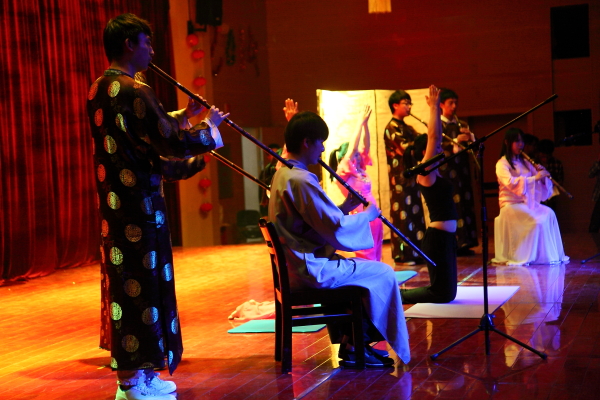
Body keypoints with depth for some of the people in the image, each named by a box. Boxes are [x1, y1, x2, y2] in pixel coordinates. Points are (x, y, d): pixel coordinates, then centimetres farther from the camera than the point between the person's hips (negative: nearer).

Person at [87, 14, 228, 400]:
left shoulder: (99, 90, 13)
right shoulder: (135, 90, -17)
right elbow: (173, 142, -19)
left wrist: (184, 115, 21)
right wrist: (210, 128, -3)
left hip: (113, 202, 9)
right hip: (139, 204, -9)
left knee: (124, 282, 14)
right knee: (143, 285, -1)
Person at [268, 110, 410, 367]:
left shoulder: (283, 174, 11)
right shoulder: (301, 180, -22)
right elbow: (337, 229, -22)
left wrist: (344, 208, 7)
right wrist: (368, 214, -6)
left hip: (297, 265, 11)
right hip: (311, 269, -11)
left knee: (367, 268, 24)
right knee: (383, 273, -2)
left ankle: (352, 342, 23)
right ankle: (357, 345, 10)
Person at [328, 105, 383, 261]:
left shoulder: (360, 170, 11)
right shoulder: (343, 173, -8)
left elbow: (365, 146, 12)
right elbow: (352, 148, -16)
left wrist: (366, 123, 2)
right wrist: (361, 123, -13)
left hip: (374, 217, 8)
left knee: (375, 258, 10)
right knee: (366, 259, -5)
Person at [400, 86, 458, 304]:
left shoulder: (433, 171, 12)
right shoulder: (425, 172, -11)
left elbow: (435, 137, 17)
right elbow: (432, 136, -17)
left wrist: (436, 109, 13)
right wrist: (433, 107, -11)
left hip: (444, 236, 10)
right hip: (438, 237, -10)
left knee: (445, 290, 14)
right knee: (444, 293, -5)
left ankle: (396, 292, 17)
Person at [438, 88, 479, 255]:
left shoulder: (462, 124, 18)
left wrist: (470, 137, -6)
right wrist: (455, 141, -21)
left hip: (462, 168, 6)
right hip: (446, 169, -6)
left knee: (465, 203, 2)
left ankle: (463, 243, 6)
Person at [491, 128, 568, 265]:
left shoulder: (524, 163, 18)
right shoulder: (502, 164, -3)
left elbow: (540, 186, 16)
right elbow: (510, 183, -23)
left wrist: (543, 175, -6)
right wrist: (534, 178, -25)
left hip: (528, 202, 6)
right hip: (511, 204, -6)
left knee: (549, 214, -20)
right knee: (536, 220, -30)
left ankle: (551, 254, -17)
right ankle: (529, 256, -21)